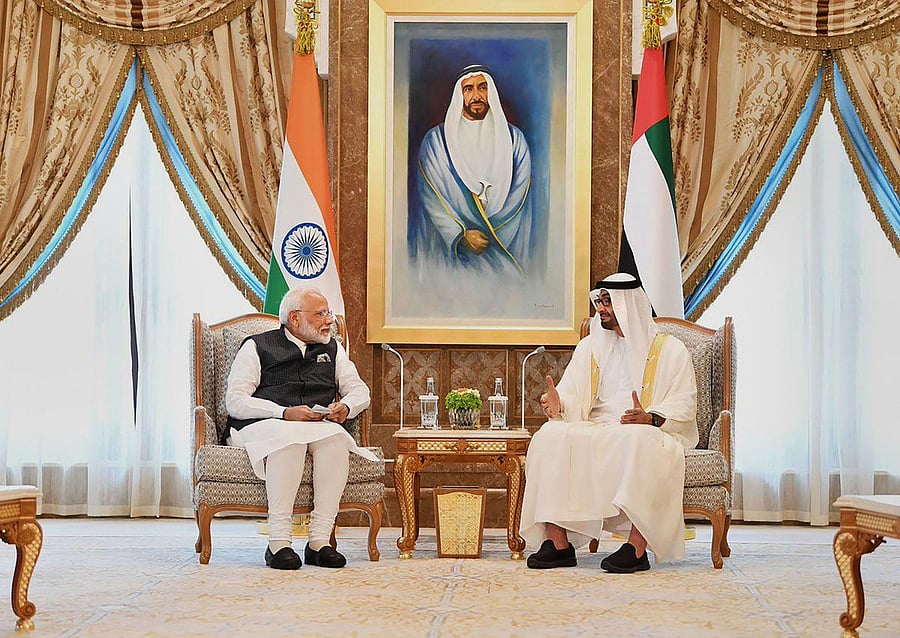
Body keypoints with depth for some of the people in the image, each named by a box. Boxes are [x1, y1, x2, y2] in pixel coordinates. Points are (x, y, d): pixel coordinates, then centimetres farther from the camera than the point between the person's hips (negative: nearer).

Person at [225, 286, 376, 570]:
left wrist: (345, 406, -3)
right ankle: (278, 542, -41)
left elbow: (360, 390, 22)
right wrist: (285, 413, -15)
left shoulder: (332, 349, 24)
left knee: (336, 437, -33)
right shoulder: (257, 346, 8)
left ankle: (319, 540, -36)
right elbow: (235, 401, -2)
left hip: (319, 427, 4)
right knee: (289, 437, -40)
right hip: (260, 426, -4)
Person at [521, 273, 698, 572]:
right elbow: (572, 396, 8)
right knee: (552, 435, -26)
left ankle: (637, 547, -41)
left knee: (638, 441, -40)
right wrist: (558, 404, -17)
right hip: (596, 430, 4)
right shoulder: (590, 346, 20)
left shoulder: (669, 349, 7)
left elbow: (684, 403, -1)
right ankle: (559, 543, -30)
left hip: (651, 432, -4)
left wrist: (650, 418, -21)